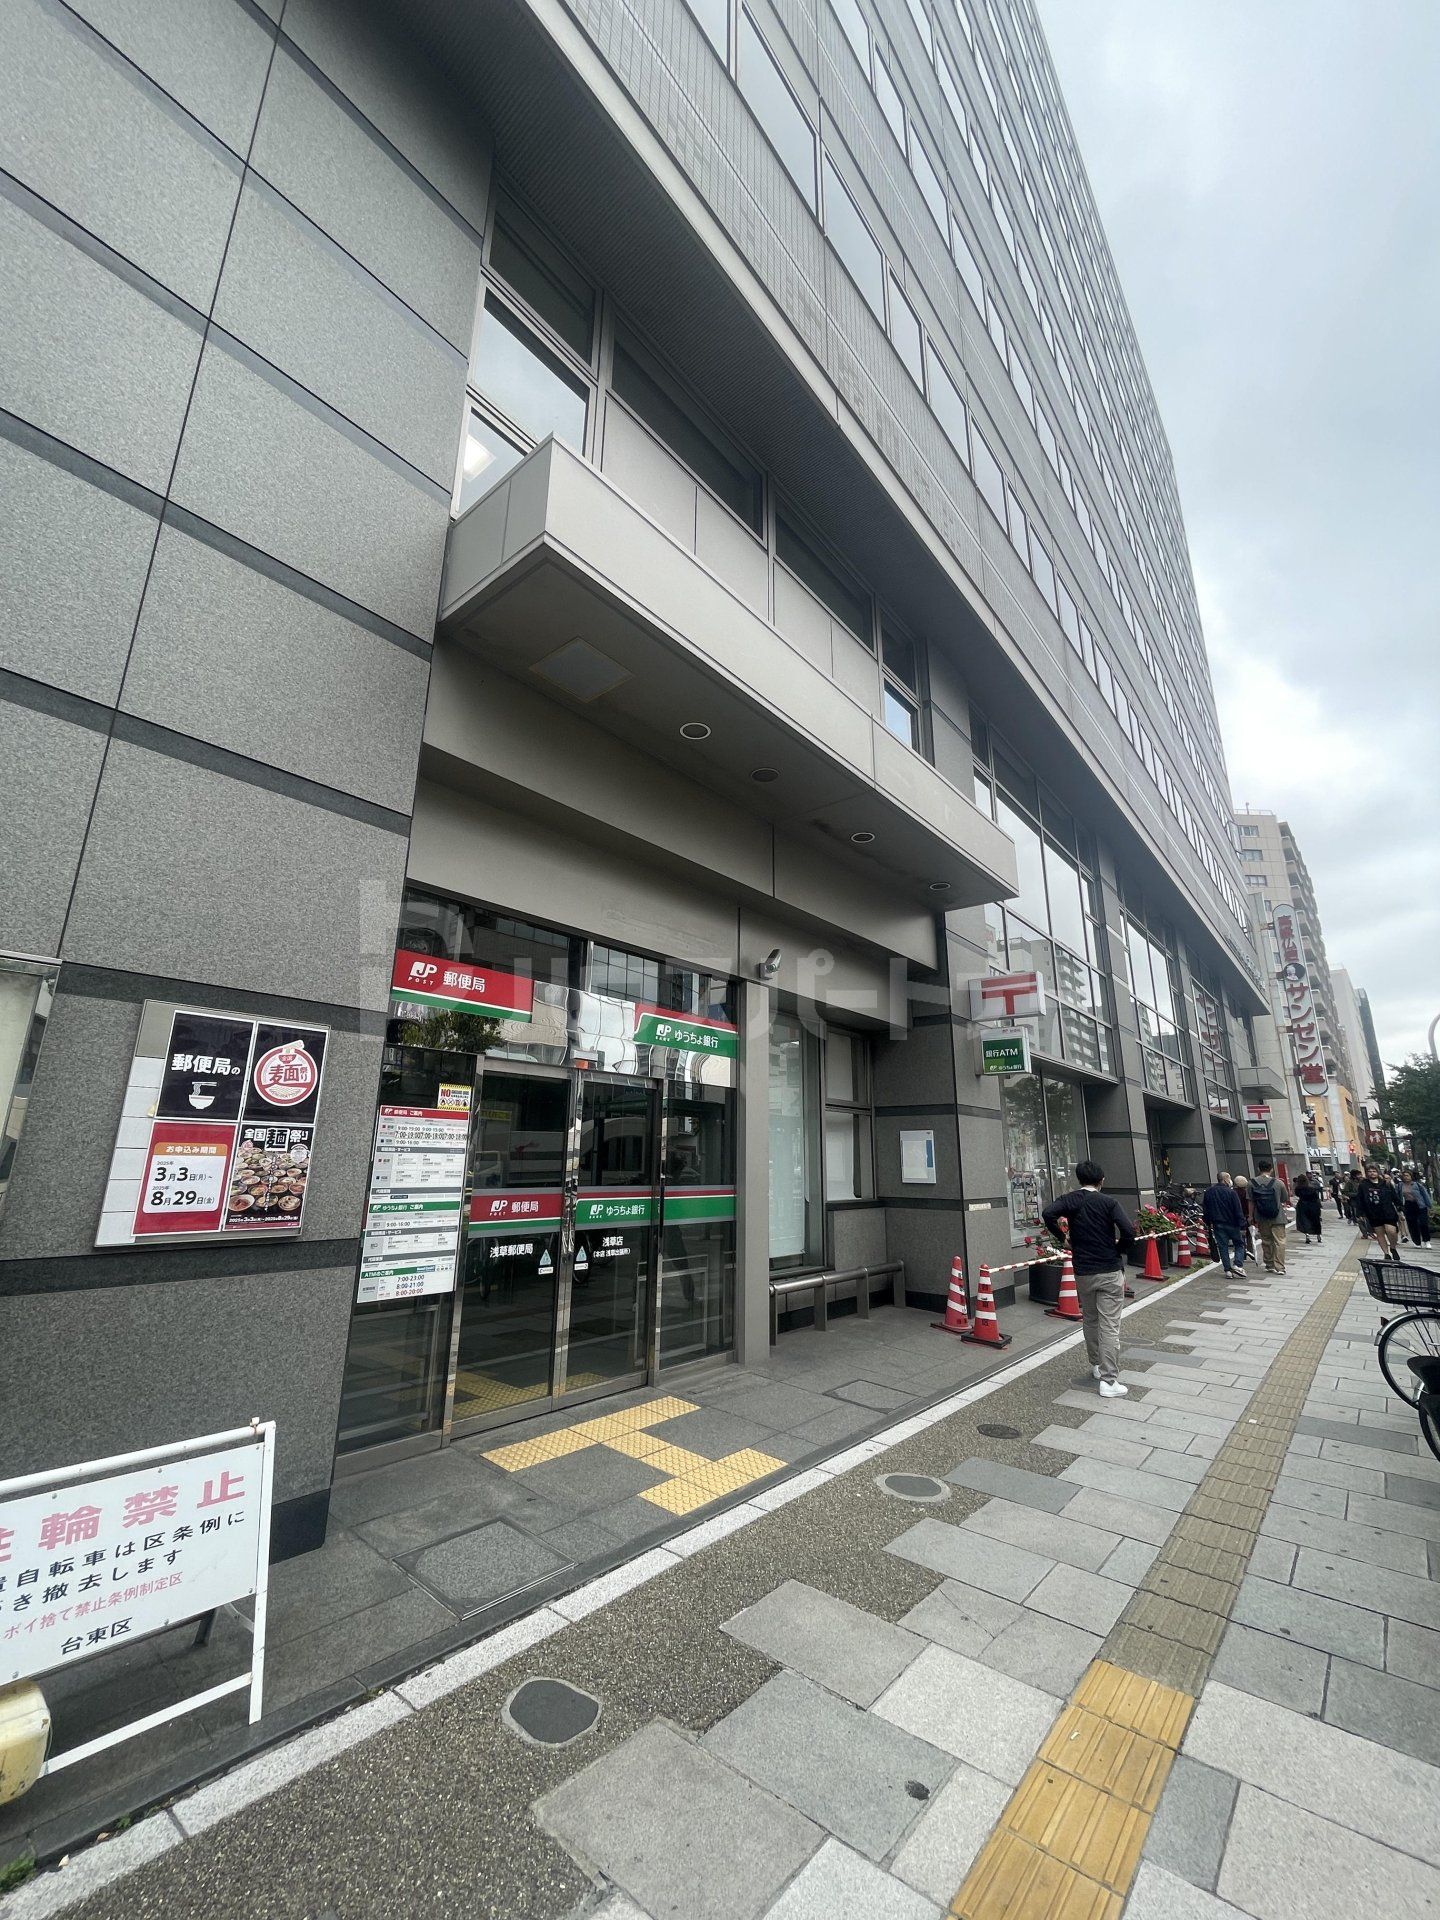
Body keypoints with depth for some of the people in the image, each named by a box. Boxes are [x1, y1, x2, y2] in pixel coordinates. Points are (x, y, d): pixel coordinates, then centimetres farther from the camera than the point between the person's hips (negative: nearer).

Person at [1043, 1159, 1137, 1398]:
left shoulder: (1070, 1200, -1)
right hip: (1110, 1271, -2)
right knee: (1109, 1326, 0)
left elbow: (1048, 1213, -19)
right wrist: (1121, 1249, 1)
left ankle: (1096, 1365, 35)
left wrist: (1062, 1237, -3)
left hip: (1083, 1272, 2)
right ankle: (1109, 1381, -2)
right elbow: (1128, 1229, -18)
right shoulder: (1109, 1202, -5)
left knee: (1089, 1320, 21)